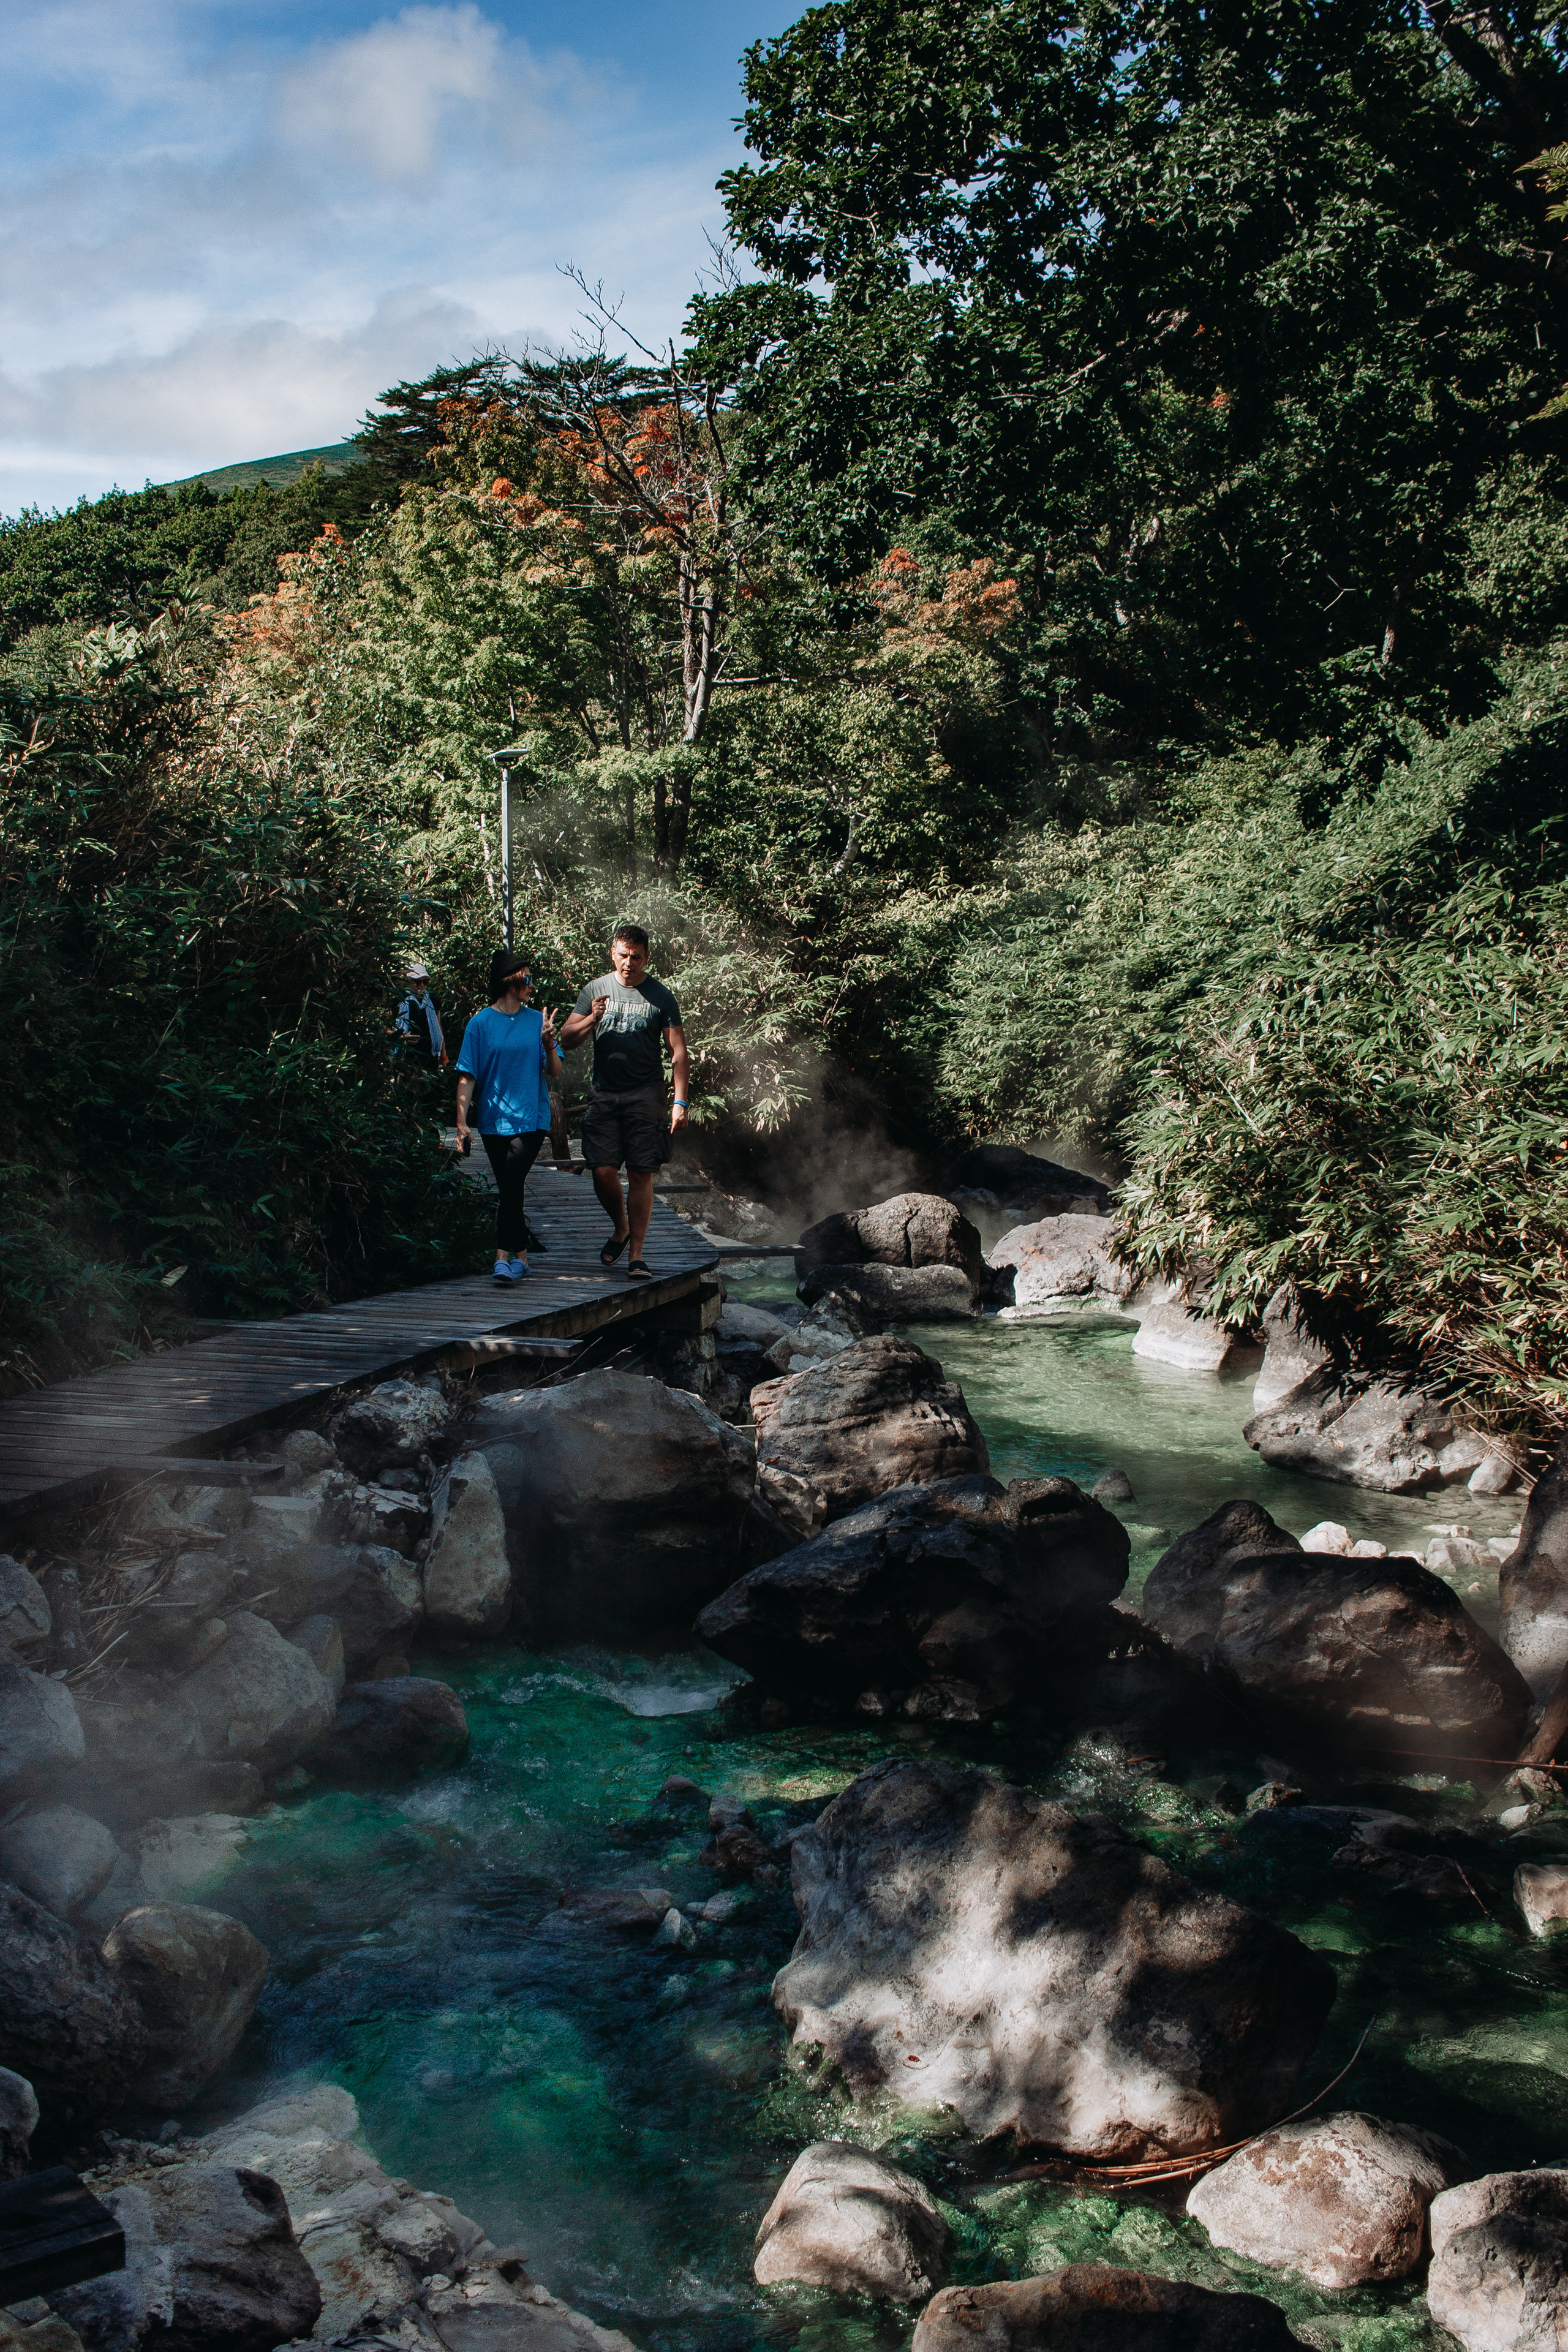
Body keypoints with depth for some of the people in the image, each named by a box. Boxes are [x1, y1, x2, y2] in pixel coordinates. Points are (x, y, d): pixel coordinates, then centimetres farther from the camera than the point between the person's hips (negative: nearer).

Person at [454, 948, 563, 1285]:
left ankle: (504, 1256, -15)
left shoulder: (537, 1021, 7)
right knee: (509, 1189, 5)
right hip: (493, 1120, 1)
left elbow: (554, 1074, 5)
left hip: (531, 1119, -1)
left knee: (512, 1184, -15)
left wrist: (549, 1044, -14)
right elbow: (467, 1078, -1)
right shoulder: (481, 1024, 2)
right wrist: (462, 1122, -8)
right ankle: (521, 1254, 18)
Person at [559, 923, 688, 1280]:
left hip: (646, 1095, -2)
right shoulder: (596, 989, 9)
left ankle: (637, 1254, 1)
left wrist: (679, 1102, -6)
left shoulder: (660, 996, 4)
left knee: (641, 1174, -5)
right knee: (603, 1171, -4)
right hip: (605, 1093, 2)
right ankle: (621, 1229, 24)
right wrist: (592, 1019, -12)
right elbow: (567, 1039, 8)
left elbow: (678, 1052, 3)